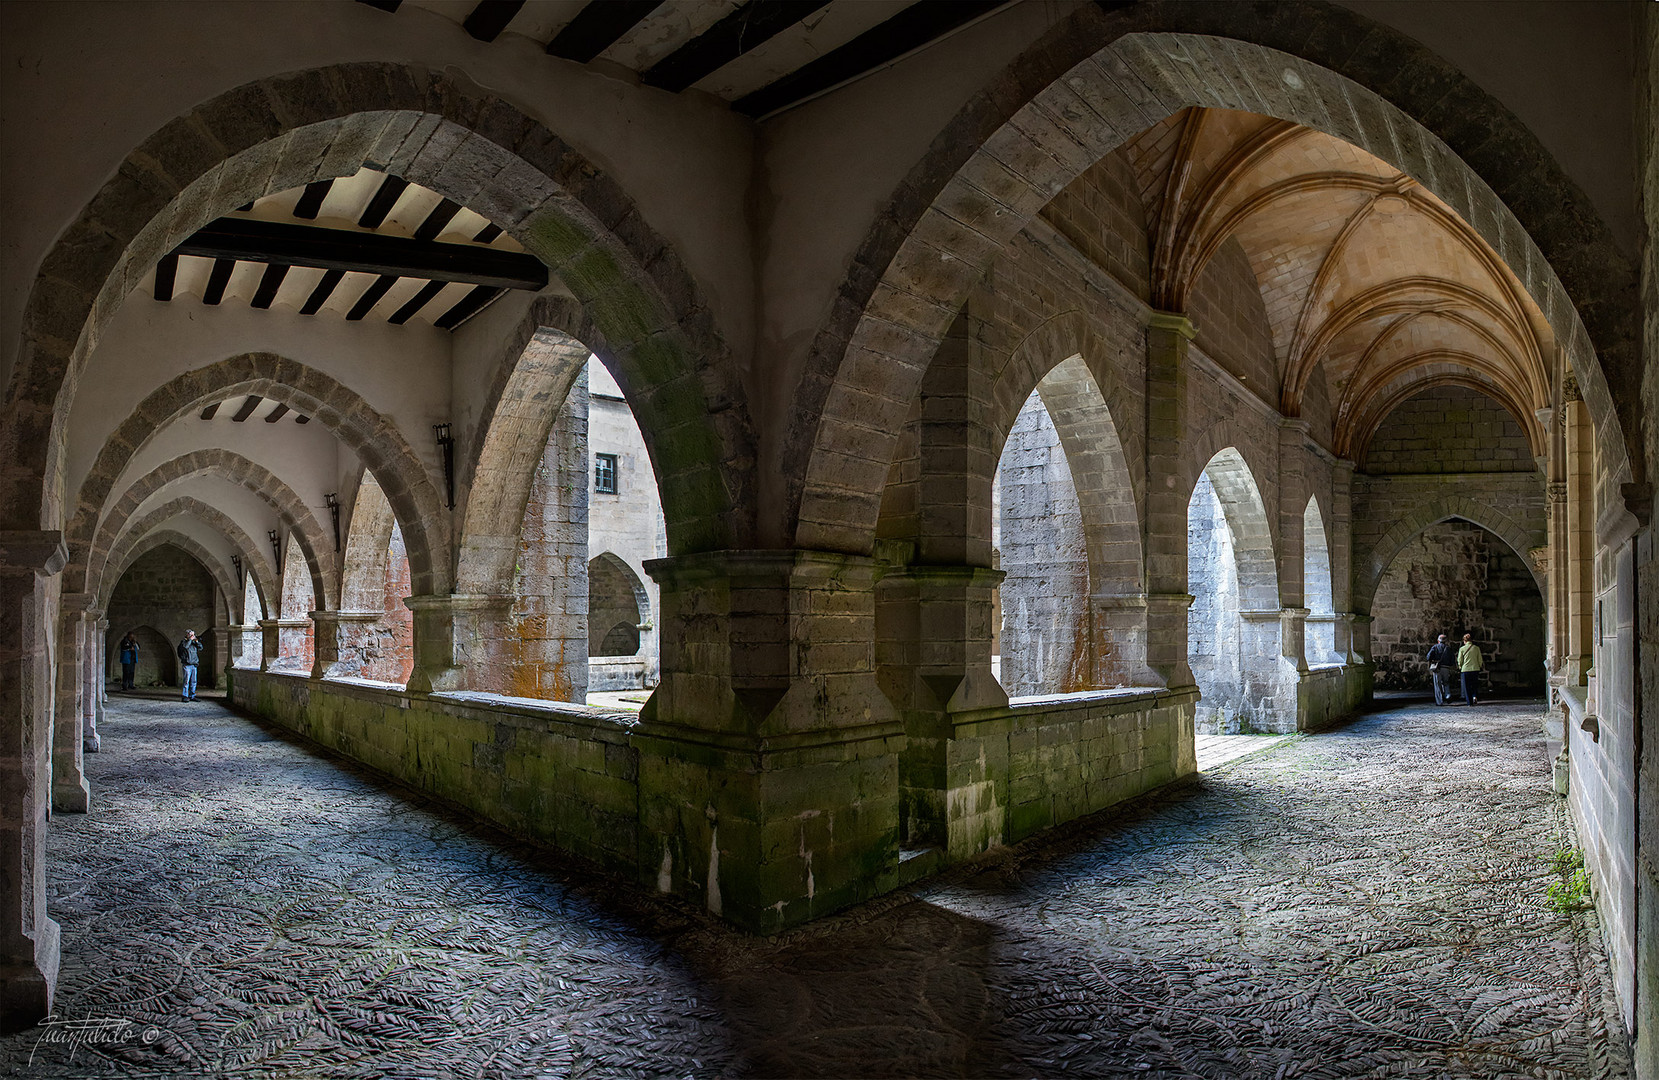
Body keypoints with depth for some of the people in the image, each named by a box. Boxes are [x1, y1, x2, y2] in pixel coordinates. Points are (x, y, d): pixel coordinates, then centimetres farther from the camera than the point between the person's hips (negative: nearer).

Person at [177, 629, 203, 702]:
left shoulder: (194, 643, 16)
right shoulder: (183, 642, 0)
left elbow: (200, 648, 9)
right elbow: (185, 646, -21)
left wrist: (196, 640, 1)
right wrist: (190, 639, -12)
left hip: (194, 665, 6)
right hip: (187, 665, -6)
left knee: (193, 681, 6)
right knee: (186, 681, -8)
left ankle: (192, 696, 12)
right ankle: (185, 696, -4)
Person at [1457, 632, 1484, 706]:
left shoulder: (1462, 649, -5)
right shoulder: (1476, 648, 0)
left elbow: (1460, 660, -1)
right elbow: (1480, 660, 4)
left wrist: (1460, 667, 18)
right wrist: (1479, 667, 20)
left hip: (1466, 669, -2)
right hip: (1475, 669, 2)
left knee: (1467, 686, 5)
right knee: (1475, 685, 17)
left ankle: (1469, 702, 4)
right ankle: (1475, 696, -6)